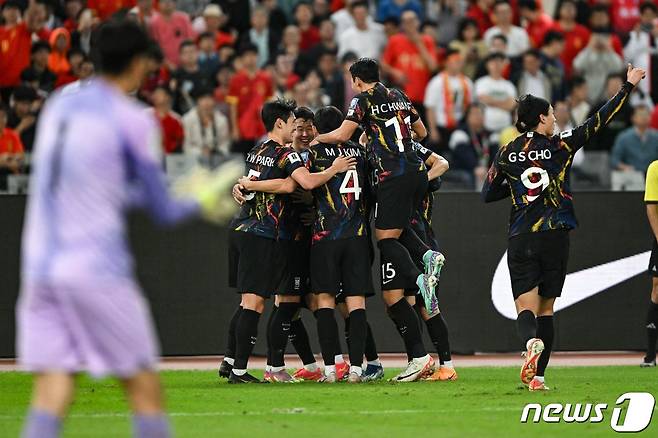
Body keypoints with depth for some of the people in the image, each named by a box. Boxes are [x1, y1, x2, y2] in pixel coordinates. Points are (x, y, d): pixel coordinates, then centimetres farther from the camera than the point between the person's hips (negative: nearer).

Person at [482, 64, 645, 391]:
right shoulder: (560, 146, -2)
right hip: (555, 237, -1)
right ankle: (537, 376, 4)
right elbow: (599, 121, 1)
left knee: (526, 307, -5)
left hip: (521, 240, 1)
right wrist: (628, 86, 9)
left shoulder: (507, 154, 4)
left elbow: (488, 194, 11)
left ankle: (531, 342, -39)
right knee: (545, 308, 10)